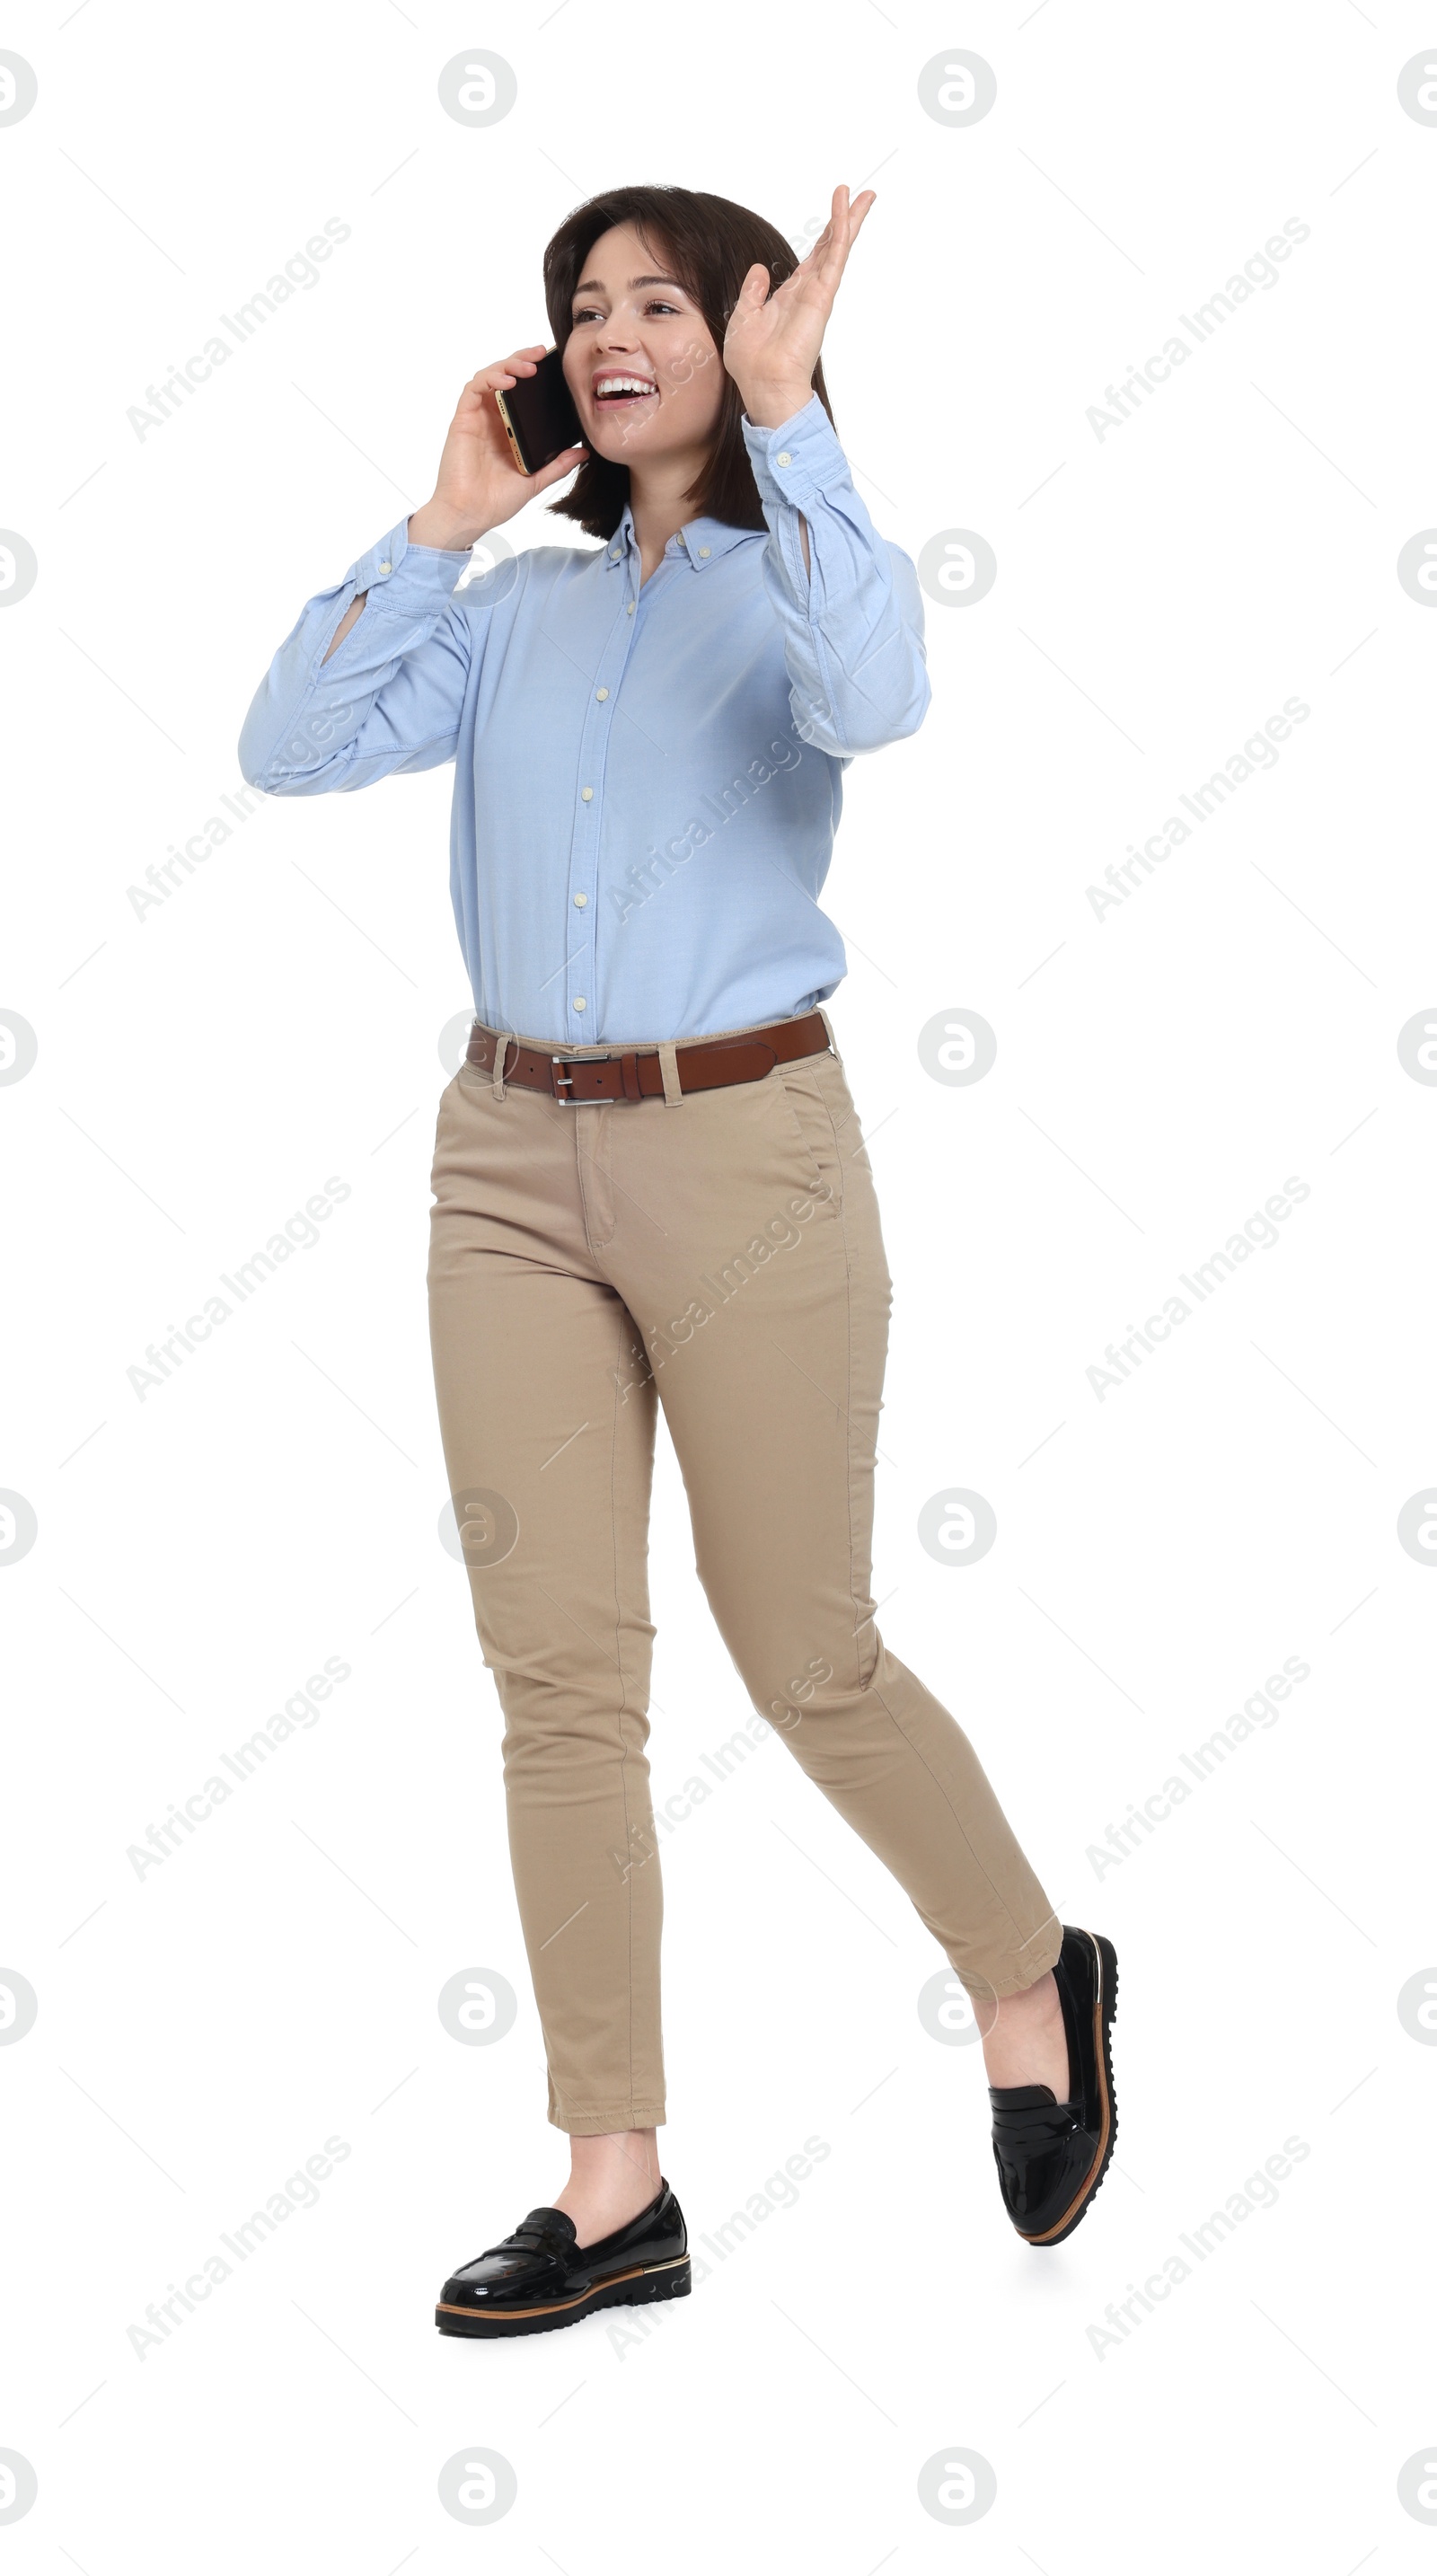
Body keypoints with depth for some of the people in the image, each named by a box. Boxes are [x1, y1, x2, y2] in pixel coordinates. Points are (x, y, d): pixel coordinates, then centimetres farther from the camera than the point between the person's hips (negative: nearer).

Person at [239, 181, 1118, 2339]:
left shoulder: (803, 568, -1)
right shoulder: (518, 605, 12)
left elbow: (874, 699, -26)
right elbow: (291, 747, 2)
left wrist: (781, 413, -19)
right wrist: (445, 522, 2)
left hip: (744, 1150, -4)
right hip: (512, 1155, 5)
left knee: (808, 1663, 3)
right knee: (559, 1671, 2)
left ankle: (1034, 1982, 30)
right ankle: (616, 2188, 10)